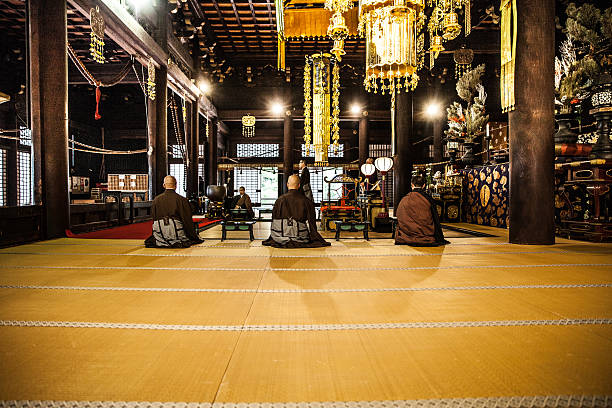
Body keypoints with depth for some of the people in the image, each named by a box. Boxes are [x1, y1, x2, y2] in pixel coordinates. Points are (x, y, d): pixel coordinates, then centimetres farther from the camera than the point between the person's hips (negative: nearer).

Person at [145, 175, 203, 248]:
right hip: (177, 235, -5)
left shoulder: (156, 200, 3)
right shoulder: (182, 200, -9)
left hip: (160, 235, 6)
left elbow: (154, 218, 11)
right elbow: (188, 221, -7)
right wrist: (194, 238, 4)